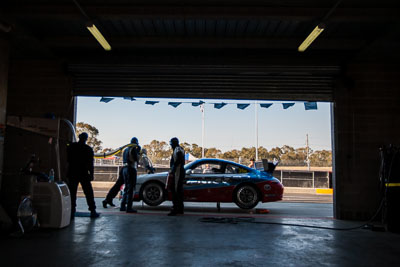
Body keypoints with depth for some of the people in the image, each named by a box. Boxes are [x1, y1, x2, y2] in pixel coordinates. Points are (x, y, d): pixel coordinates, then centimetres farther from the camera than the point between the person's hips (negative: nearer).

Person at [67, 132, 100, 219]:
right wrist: (91, 175, 3)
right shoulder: (88, 149, -4)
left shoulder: (71, 147, 0)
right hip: (84, 174, -1)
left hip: (72, 174, 1)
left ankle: (72, 212, 4)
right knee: (89, 193, 5)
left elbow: (67, 160, 7)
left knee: (72, 193, 6)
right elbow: (90, 164, -3)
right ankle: (92, 211, 6)